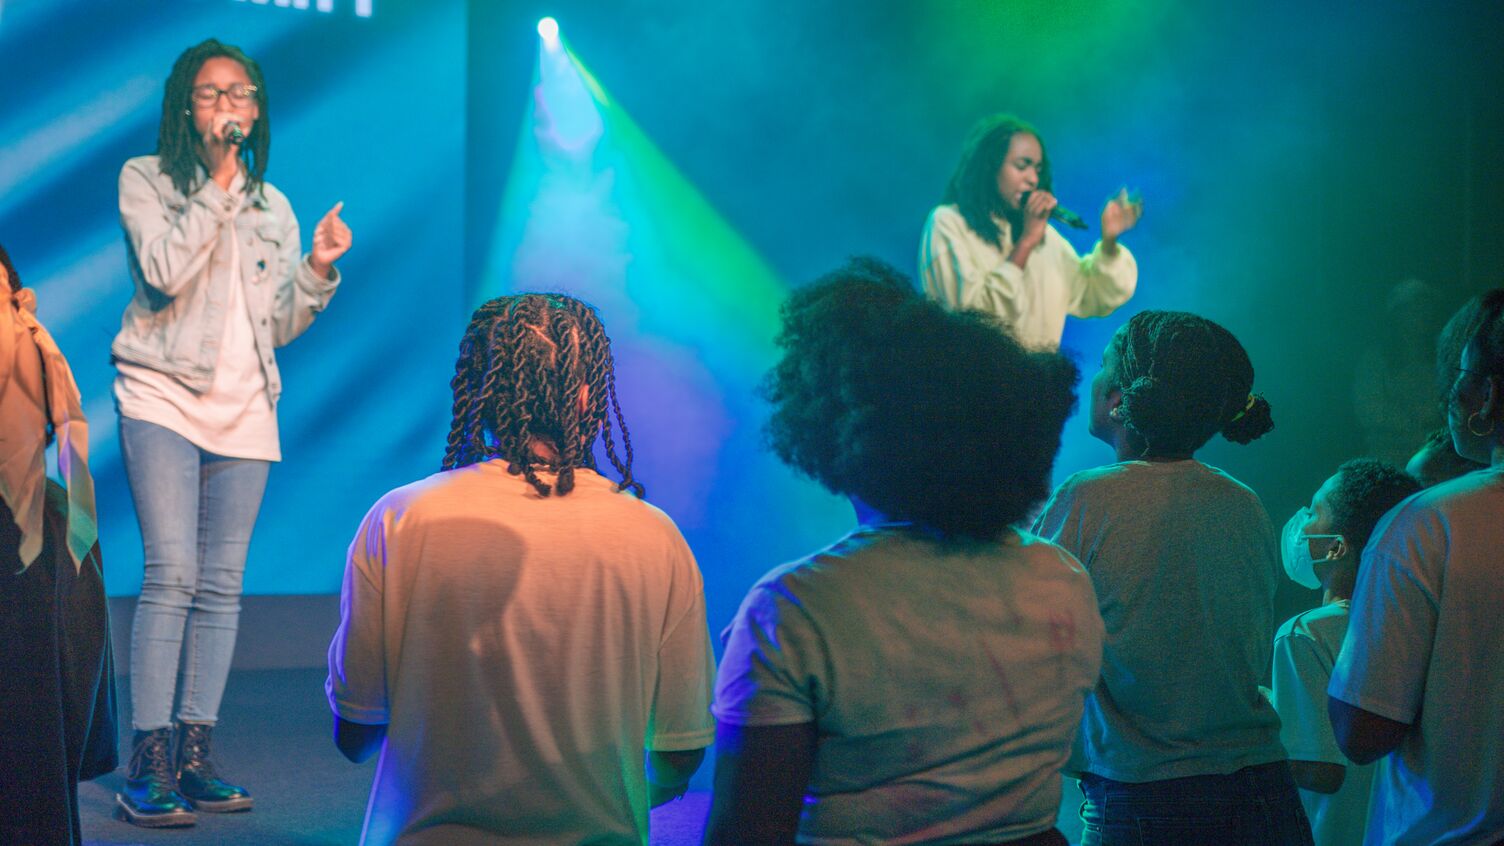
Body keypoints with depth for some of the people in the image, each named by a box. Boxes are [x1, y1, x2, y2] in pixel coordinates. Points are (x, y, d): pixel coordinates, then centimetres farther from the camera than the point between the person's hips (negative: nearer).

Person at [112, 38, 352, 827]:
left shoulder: (271, 206, 16)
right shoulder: (145, 180, 4)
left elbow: (278, 325, 14)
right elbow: (164, 271, -14)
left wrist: (318, 268, -2)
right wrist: (219, 182, -13)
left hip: (244, 407, 5)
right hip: (162, 395, -5)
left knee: (222, 585, 2)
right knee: (171, 575, -14)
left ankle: (194, 756, 6)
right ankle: (147, 765, -12)